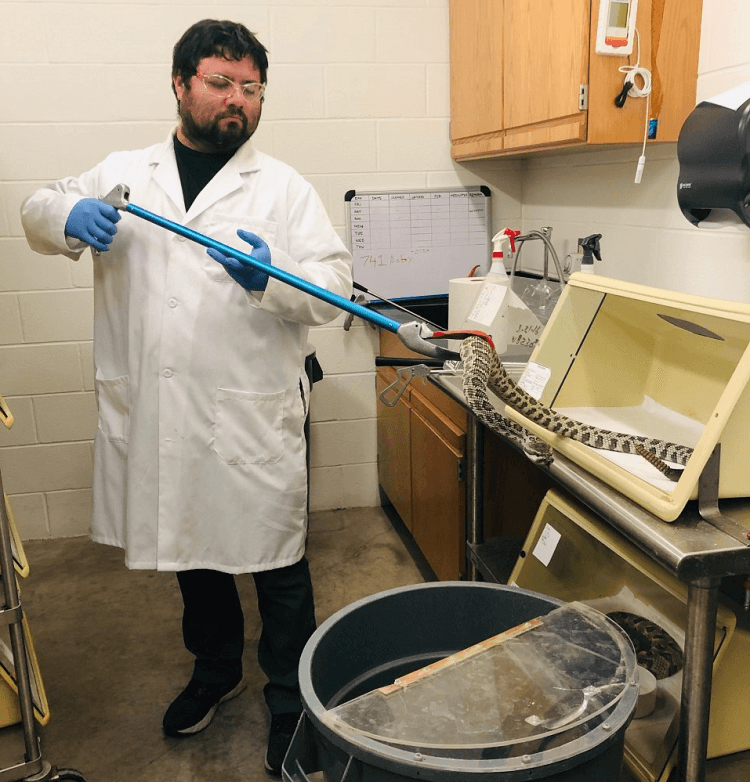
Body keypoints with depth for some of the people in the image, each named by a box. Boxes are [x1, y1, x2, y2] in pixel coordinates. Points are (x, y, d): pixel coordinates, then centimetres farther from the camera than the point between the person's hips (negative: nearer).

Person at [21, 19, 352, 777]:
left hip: (253, 417, -3)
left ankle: (291, 701, 28)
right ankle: (215, 669, 45)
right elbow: (39, 211, 16)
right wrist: (69, 215, -8)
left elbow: (333, 287, -5)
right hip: (153, 416, 4)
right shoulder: (122, 173, 10)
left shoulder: (283, 188, 1)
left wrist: (271, 275, -27)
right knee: (190, 547, 21)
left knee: (276, 564, 6)